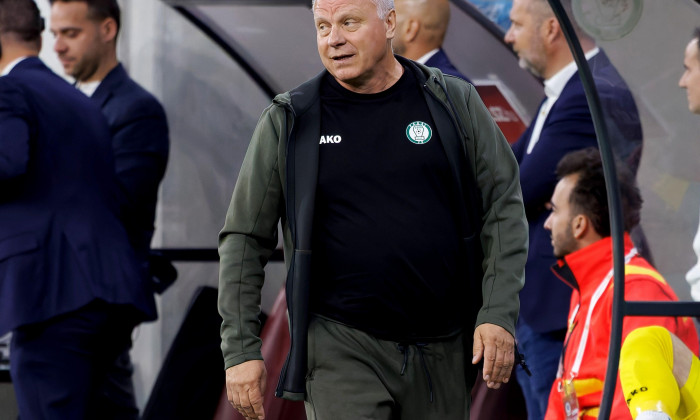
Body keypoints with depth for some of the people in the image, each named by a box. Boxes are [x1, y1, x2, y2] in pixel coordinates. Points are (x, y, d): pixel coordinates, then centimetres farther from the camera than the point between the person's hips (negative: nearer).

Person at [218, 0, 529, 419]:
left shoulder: (454, 102, 5)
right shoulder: (288, 123, 3)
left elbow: (504, 208, 5)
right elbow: (245, 240, 6)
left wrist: (499, 314, -6)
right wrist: (241, 349, 0)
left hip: (442, 350, 2)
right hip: (342, 349, -2)